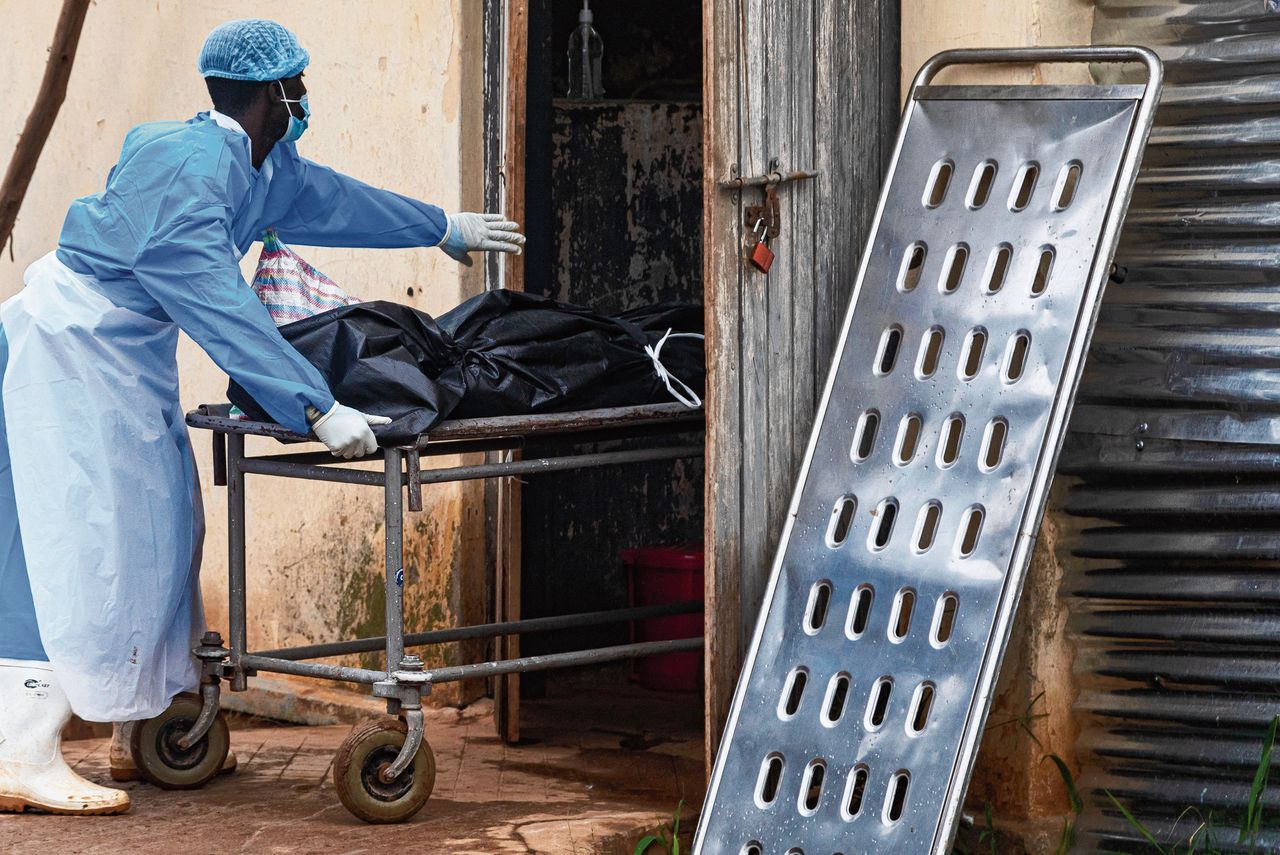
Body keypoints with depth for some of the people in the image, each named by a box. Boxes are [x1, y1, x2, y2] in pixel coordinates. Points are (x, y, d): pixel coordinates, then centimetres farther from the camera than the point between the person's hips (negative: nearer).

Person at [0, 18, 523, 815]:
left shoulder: (264, 166, 7)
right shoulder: (186, 166, -24)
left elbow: (329, 197, 27)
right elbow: (220, 307, -30)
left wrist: (446, 227, 40)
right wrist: (317, 409, -32)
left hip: (129, 359, 10)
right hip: (66, 350, -10)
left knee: (158, 532, 9)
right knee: (77, 540, -14)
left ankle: (140, 733, 17)